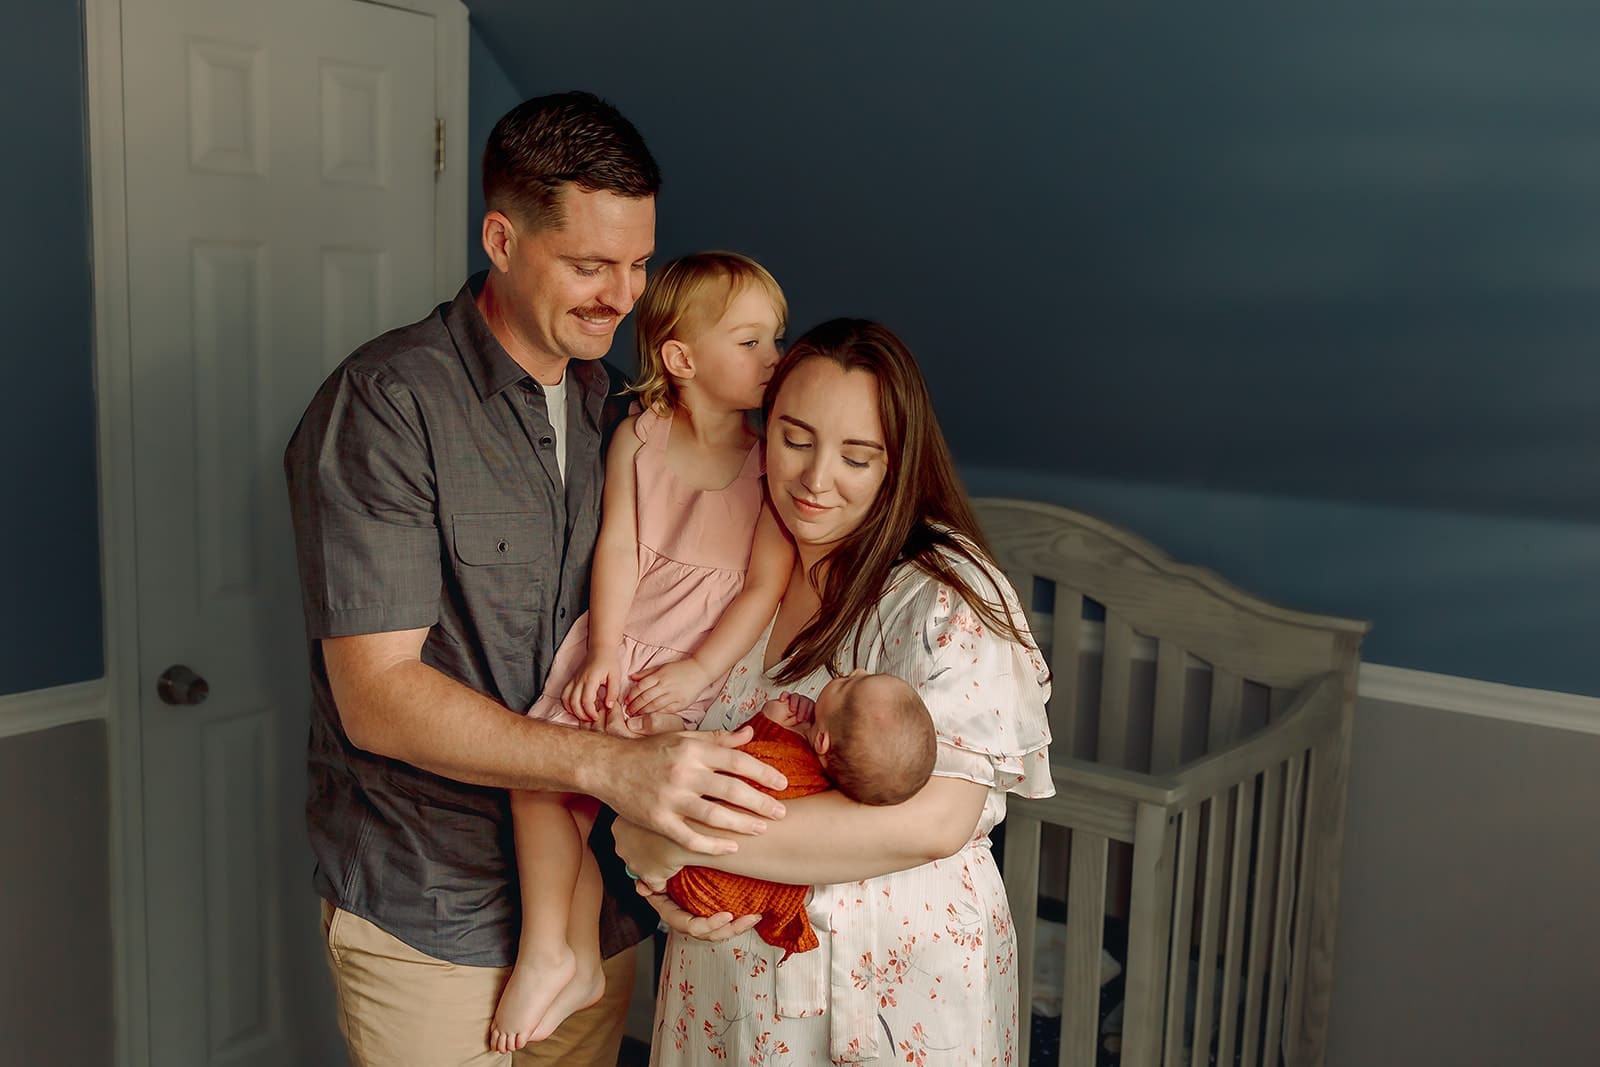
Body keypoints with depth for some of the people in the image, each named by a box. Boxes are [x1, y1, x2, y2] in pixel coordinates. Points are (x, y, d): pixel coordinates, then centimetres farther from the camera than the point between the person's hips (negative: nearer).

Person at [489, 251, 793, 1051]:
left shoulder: (772, 460, -6)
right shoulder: (638, 439, 0)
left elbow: (767, 582, -8)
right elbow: (619, 548, -2)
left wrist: (698, 670, -14)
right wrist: (603, 652, -11)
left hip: (698, 670, -3)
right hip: (615, 646, 3)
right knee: (539, 778, -3)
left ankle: (573, 957, 5)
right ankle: (553, 955, 11)